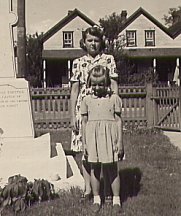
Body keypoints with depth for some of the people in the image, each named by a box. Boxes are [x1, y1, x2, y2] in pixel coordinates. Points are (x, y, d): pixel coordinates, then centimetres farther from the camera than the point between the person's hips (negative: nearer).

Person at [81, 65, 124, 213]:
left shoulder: (114, 99, -2)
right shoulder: (87, 100, 4)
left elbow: (118, 121, 0)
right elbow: (84, 122, 8)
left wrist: (120, 142, -4)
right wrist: (84, 143, 6)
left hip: (109, 138, -2)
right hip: (92, 137, 2)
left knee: (112, 169, 4)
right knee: (94, 168, 9)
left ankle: (116, 200, 15)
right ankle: (96, 199, 21)